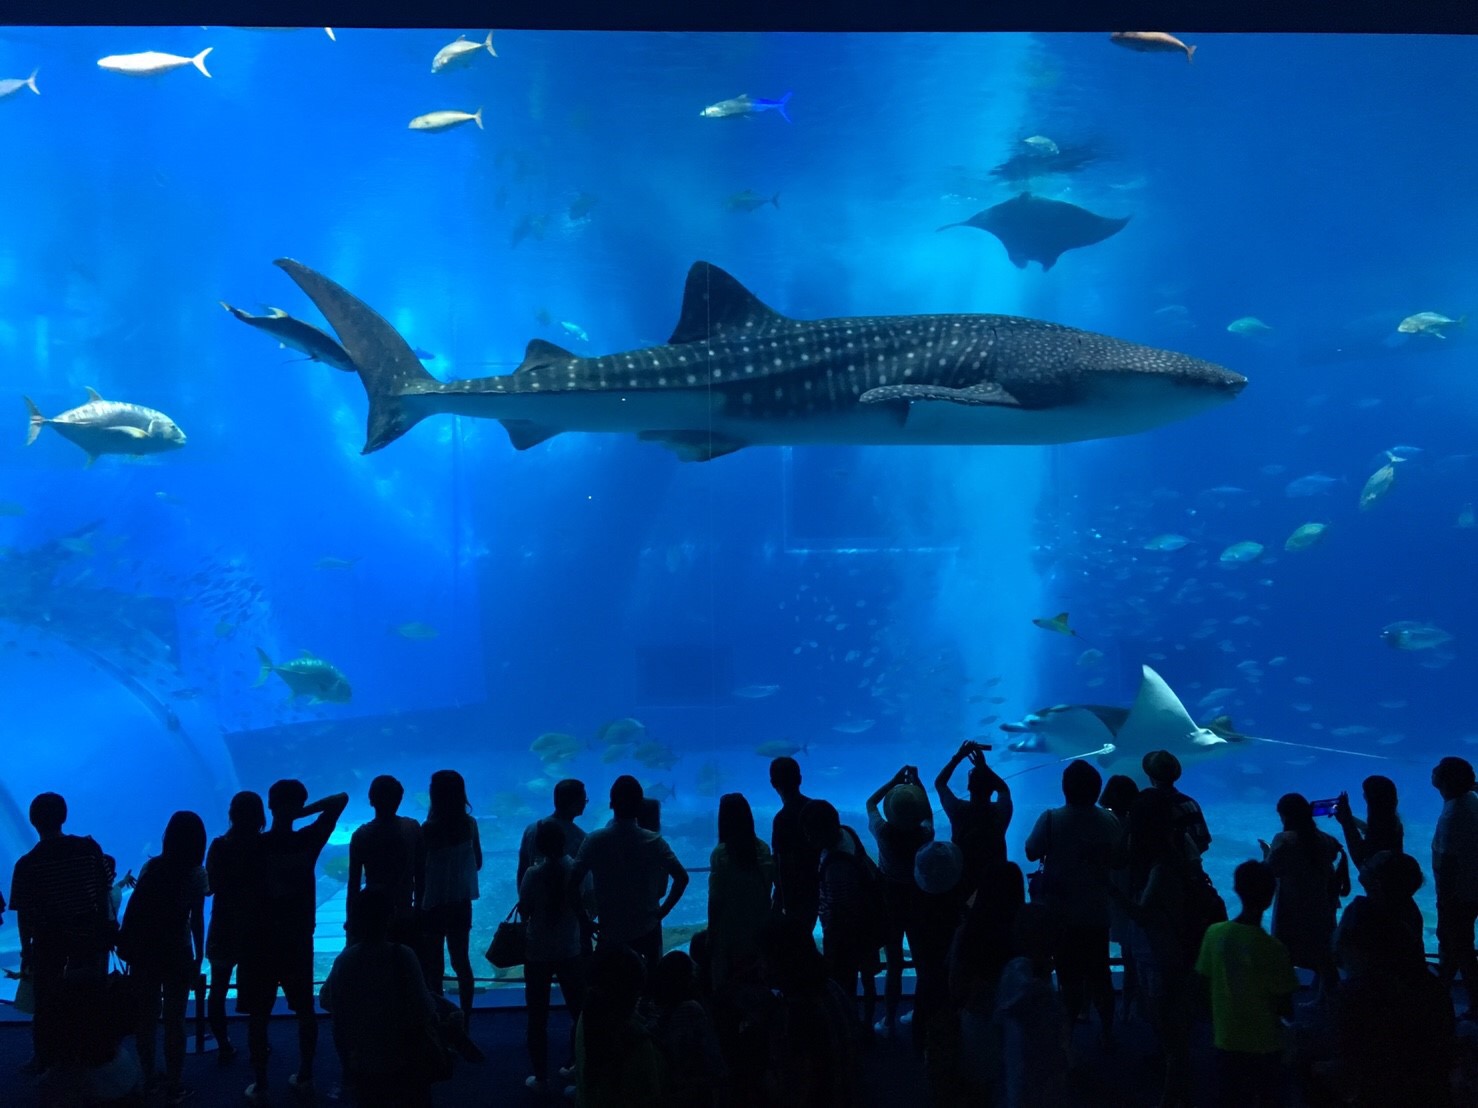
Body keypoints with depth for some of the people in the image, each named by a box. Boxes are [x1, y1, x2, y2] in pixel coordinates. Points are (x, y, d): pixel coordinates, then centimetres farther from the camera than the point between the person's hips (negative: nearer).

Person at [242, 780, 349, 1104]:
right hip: (299, 938, 3)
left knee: (259, 1014, 5)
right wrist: (302, 812, -6)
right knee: (305, 1009, 16)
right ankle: (305, 1077, 24)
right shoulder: (308, 840, -6)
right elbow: (341, 799, 1)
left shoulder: (254, 845, -12)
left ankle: (260, 1086, 8)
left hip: (261, 940, -2)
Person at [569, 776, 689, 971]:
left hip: (610, 933, 0)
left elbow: (573, 882, -16)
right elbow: (681, 878, -14)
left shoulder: (595, 841, -12)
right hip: (647, 931, 0)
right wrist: (663, 911, -4)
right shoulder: (653, 841, -11)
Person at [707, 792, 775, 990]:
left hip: (730, 929, -4)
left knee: (726, 983, 7)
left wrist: (711, 930, -2)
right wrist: (764, 922, 14)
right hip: (758, 928, 4)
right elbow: (770, 886, 3)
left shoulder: (721, 853, -14)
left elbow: (715, 899, -13)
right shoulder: (763, 849, -3)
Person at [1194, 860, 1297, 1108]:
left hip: (1227, 1039, 3)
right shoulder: (1273, 949, -21)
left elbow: (1207, 983, 1)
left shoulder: (1214, 933, -10)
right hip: (1265, 1043, -3)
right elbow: (1284, 1007, -14)